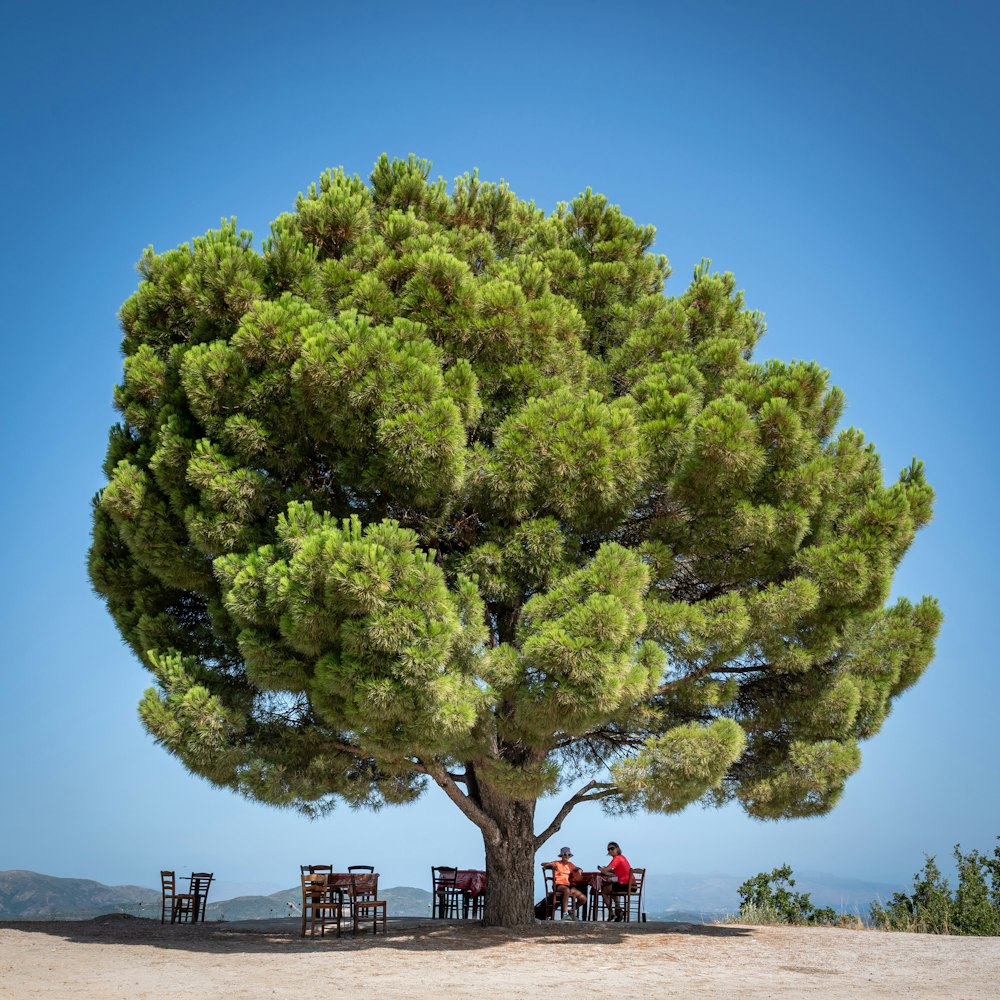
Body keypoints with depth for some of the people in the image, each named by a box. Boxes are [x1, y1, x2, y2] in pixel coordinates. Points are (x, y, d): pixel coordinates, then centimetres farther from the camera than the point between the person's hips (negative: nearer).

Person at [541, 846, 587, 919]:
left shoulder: (570, 864, 23)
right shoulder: (557, 863, 10)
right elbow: (543, 864, 5)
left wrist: (579, 870, -1)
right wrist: (551, 864, -15)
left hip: (568, 885, 5)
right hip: (558, 885, -5)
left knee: (583, 899, -12)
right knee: (567, 890, -42)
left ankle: (571, 911, 14)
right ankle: (565, 913, -39)